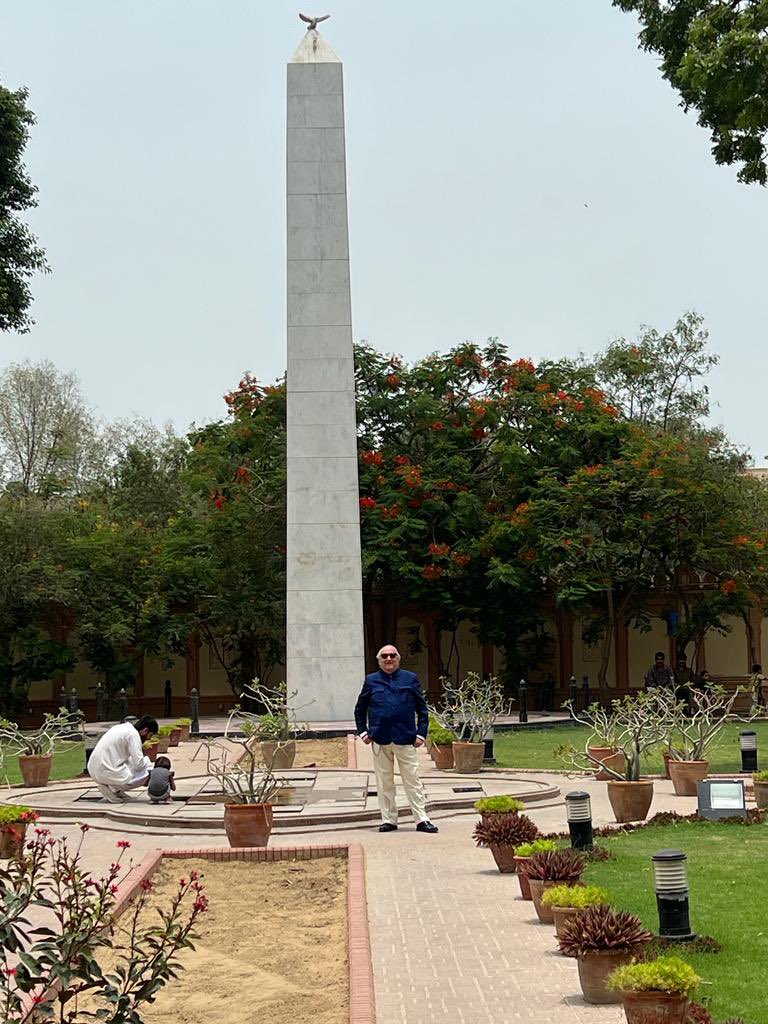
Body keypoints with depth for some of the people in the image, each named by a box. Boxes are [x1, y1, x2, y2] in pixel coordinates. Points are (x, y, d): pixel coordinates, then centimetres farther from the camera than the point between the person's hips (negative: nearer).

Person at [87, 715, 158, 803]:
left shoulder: (121, 727, 16)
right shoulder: (133, 734, -11)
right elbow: (138, 764, -15)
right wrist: (148, 762, 6)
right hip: (106, 772, -9)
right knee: (146, 774, -5)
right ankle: (110, 788, -4)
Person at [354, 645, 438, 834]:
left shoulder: (410, 679, 7)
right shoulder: (371, 681, 9)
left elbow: (422, 709, 8)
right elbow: (360, 709, 16)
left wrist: (421, 733, 0)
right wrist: (362, 732, 6)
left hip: (406, 739, -1)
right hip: (380, 740, 1)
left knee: (413, 781, 0)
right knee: (384, 783, 7)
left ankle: (422, 819, 4)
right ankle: (388, 820, 16)